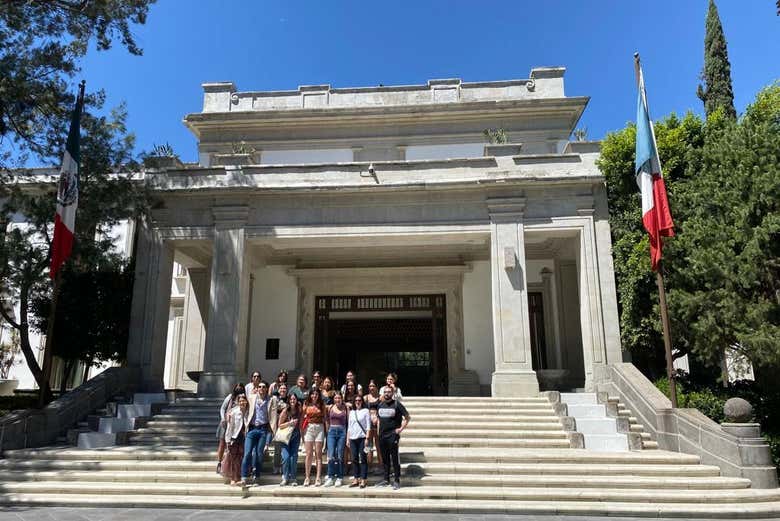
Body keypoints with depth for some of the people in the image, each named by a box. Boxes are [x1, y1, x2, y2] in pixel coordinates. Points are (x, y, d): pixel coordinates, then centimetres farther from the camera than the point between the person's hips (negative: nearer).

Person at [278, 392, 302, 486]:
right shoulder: (285, 411, -9)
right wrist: (290, 423, -17)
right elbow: (280, 425, -5)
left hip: (296, 437, 2)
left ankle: (292, 478, 11)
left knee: (294, 457, -1)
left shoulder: (299, 411, -1)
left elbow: (300, 424, 9)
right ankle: (285, 477, 7)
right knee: (286, 457, -11)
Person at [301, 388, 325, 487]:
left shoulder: (321, 405, 8)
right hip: (309, 428, 0)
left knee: (318, 454, 1)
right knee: (309, 454, 1)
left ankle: (318, 478, 3)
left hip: (319, 428, 0)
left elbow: (324, 418, 12)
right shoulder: (306, 404, 8)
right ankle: (307, 477, 7)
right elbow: (303, 417, 6)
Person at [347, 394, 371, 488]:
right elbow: (349, 426, 17)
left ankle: (363, 480, 2)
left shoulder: (366, 411, 1)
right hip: (353, 438, 4)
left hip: (362, 438, -4)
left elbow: (368, 425, -4)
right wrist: (348, 439, 11)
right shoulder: (351, 412, 14)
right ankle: (355, 479, 13)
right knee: (354, 459, 6)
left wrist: (367, 438, -11)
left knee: (363, 459, -3)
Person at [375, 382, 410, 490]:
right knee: (385, 459, 12)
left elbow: (407, 417, -2)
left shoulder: (397, 404, -6)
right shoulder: (380, 405, 10)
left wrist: (401, 428, -8)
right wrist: (379, 427, 13)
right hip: (382, 436, 5)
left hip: (393, 435, -5)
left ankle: (397, 481, 5)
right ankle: (386, 480, 21)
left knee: (394, 459, -3)